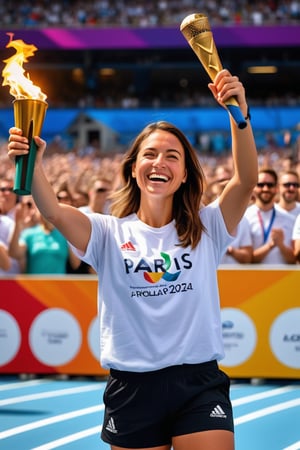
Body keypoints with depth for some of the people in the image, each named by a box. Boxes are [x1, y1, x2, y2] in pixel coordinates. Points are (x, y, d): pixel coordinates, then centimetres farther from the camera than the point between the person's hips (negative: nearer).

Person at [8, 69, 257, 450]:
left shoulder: (206, 228, 4)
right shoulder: (109, 234, 4)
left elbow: (246, 180, -11)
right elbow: (53, 211, -14)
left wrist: (240, 113, -26)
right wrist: (32, 162, -33)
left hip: (199, 385, -1)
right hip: (132, 389, 1)